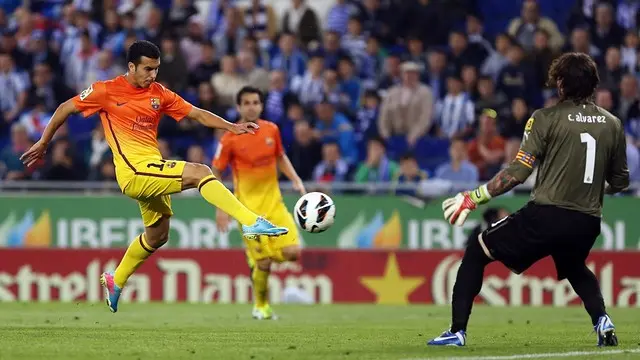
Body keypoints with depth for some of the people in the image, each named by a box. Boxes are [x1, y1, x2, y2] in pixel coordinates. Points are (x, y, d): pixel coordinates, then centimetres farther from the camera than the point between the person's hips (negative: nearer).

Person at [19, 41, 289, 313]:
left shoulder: (159, 94, 11)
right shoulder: (107, 91, -4)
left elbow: (198, 114, 11)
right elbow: (65, 108, 6)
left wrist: (231, 127, -3)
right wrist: (43, 143, 10)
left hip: (152, 172, 7)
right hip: (134, 170, -7)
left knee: (157, 235, 17)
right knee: (200, 172, -22)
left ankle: (115, 282, 36)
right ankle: (252, 222, -31)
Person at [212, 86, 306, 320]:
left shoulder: (271, 130, 3)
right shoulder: (230, 138, -9)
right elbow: (215, 174, -3)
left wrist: (296, 180, 5)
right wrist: (221, 208, -9)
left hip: (274, 202, 4)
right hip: (248, 208, -4)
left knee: (292, 252, -11)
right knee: (263, 261, -8)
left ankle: (257, 261, 21)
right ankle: (261, 306, 17)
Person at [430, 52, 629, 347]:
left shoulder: (546, 118, -6)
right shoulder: (612, 124, 6)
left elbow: (517, 172, -11)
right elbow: (620, 182, 14)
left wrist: (474, 198, -4)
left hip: (545, 215, -5)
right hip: (587, 222, 5)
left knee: (476, 253, 12)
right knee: (575, 270, 37)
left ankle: (457, 331, 5)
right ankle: (602, 321, 11)